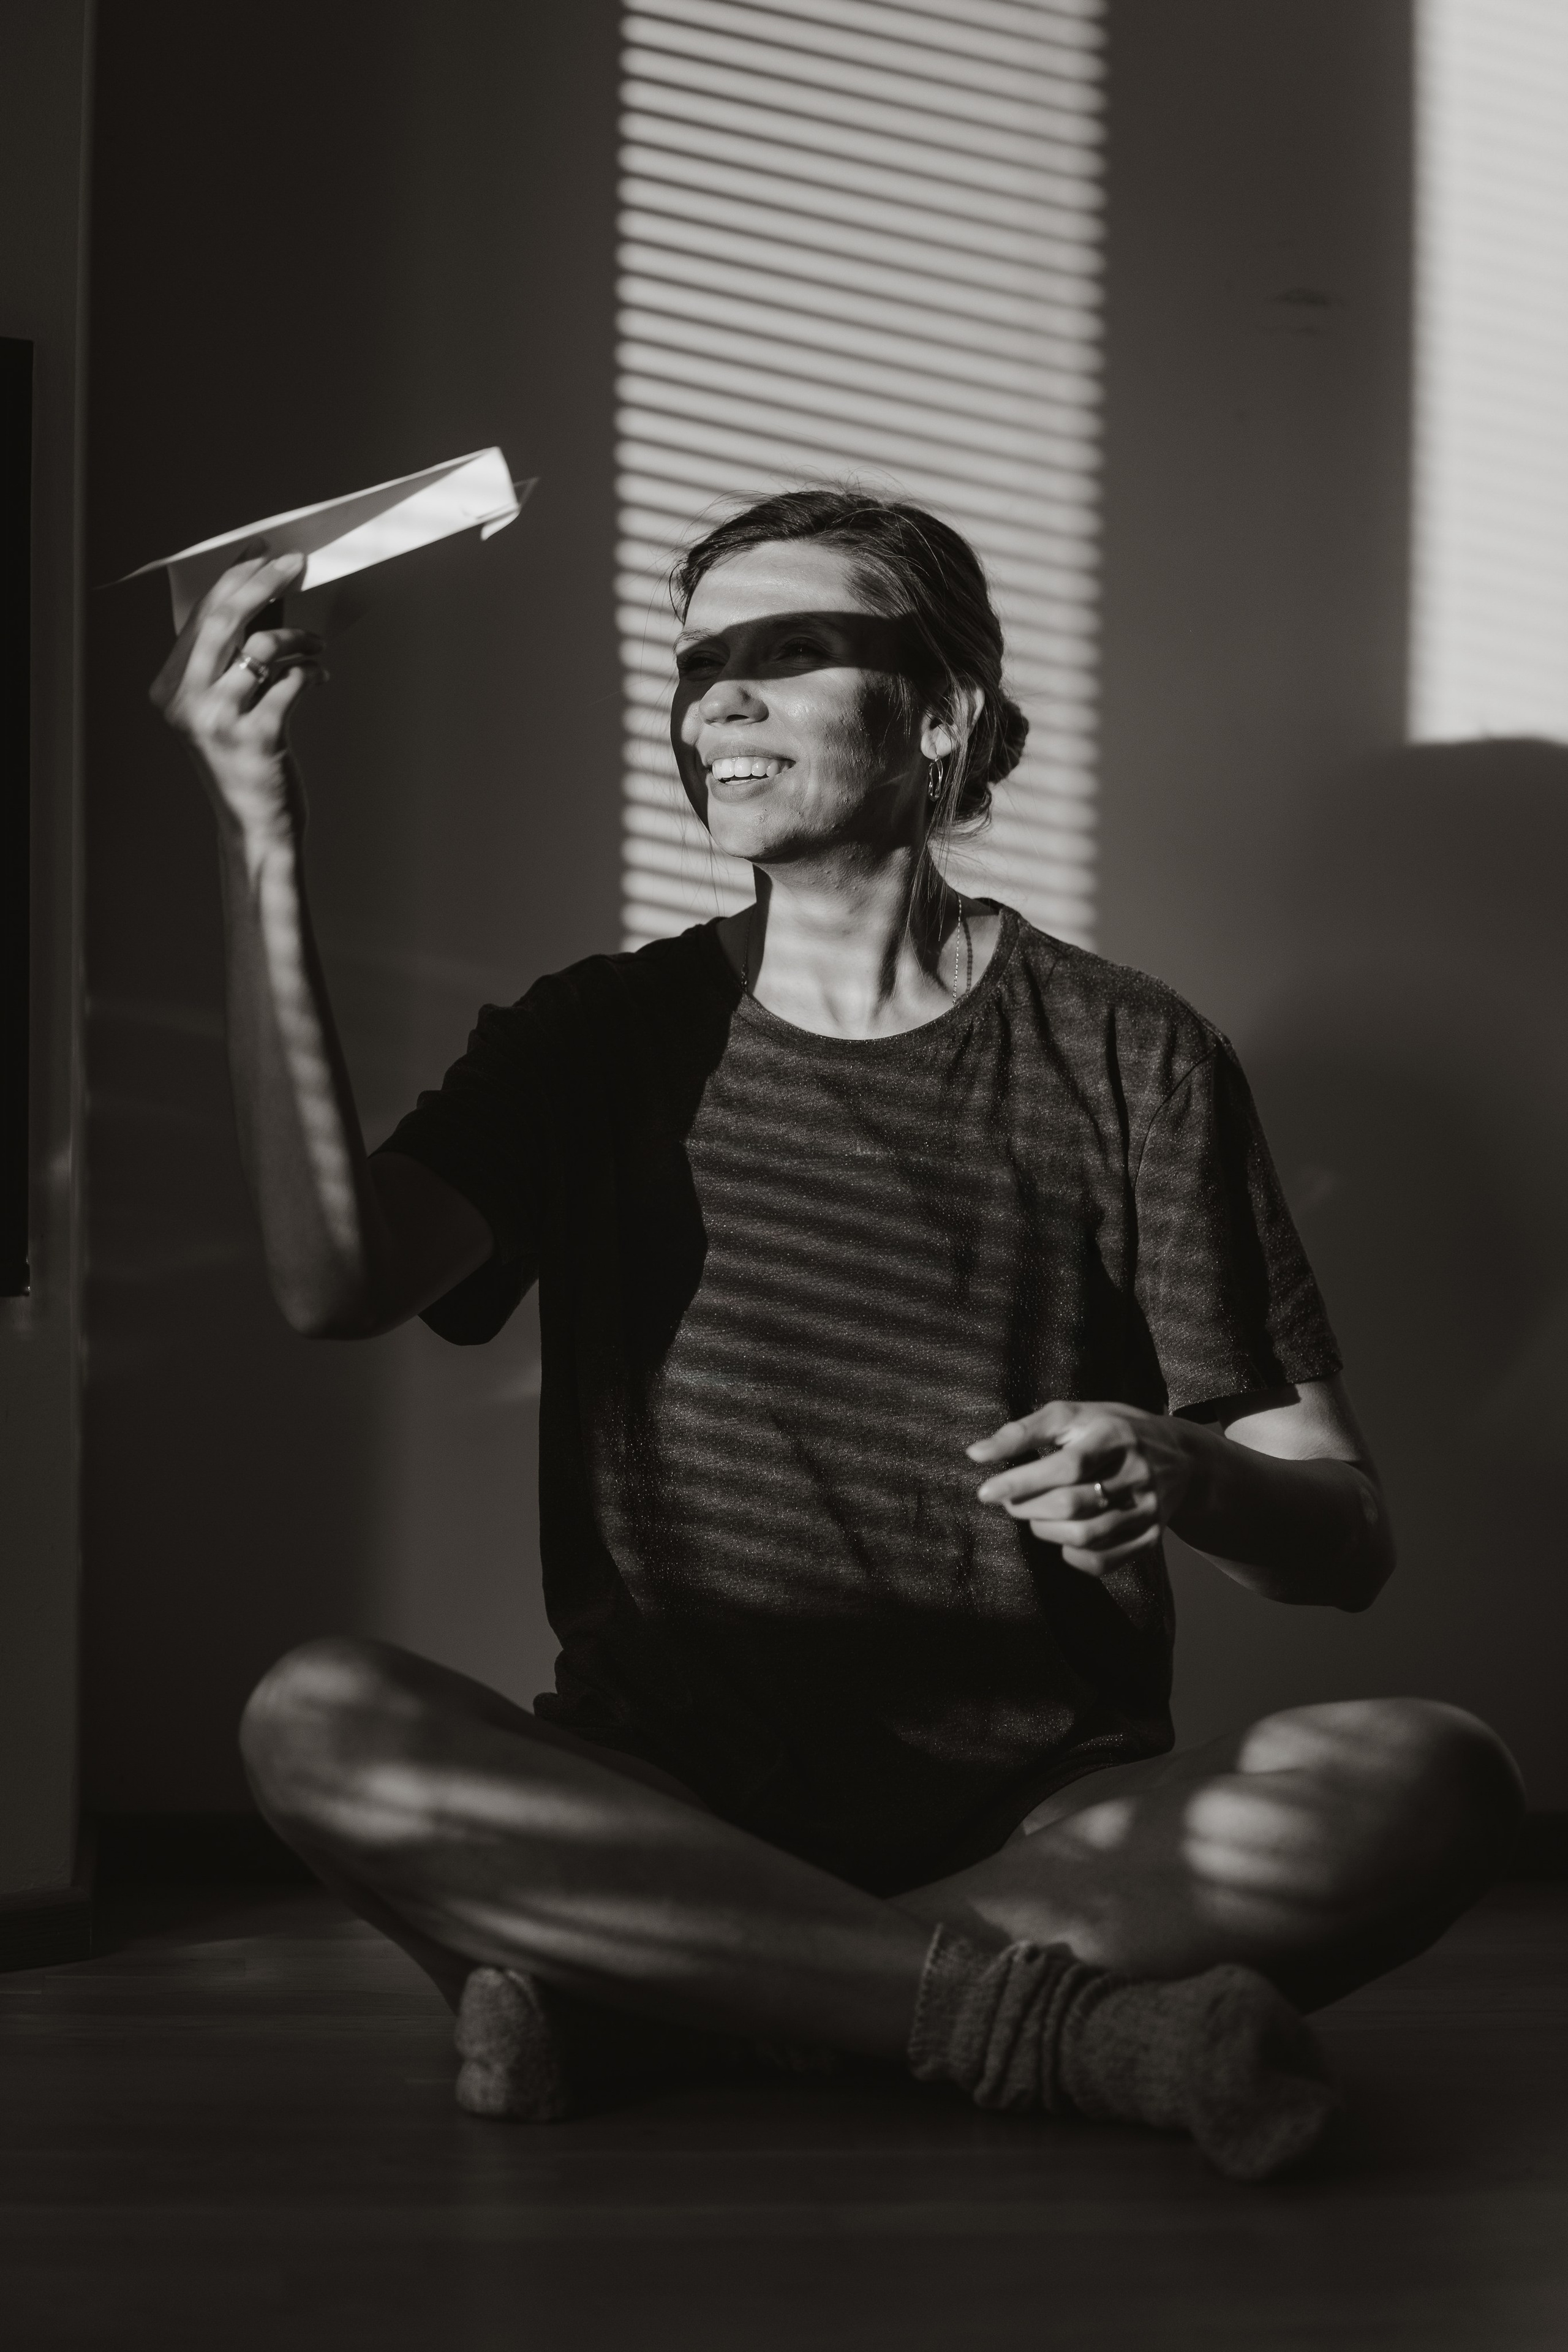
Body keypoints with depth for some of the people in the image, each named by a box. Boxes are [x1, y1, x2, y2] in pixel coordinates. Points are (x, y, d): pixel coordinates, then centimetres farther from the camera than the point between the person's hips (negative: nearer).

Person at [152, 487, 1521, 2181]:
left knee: (1431, 1782, -28)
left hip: (1041, 1817, 0)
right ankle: (1058, 2018, -26)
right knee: (317, 1722, -28)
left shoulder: (1121, 1057, 6)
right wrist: (260, 841, -13)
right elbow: (336, 1282, -10)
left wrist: (1184, 1475, -21)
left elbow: (1348, 1544, 2)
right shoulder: (609, 1039, 11)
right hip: (659, 1806, 0)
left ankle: (648, 2001, -23)